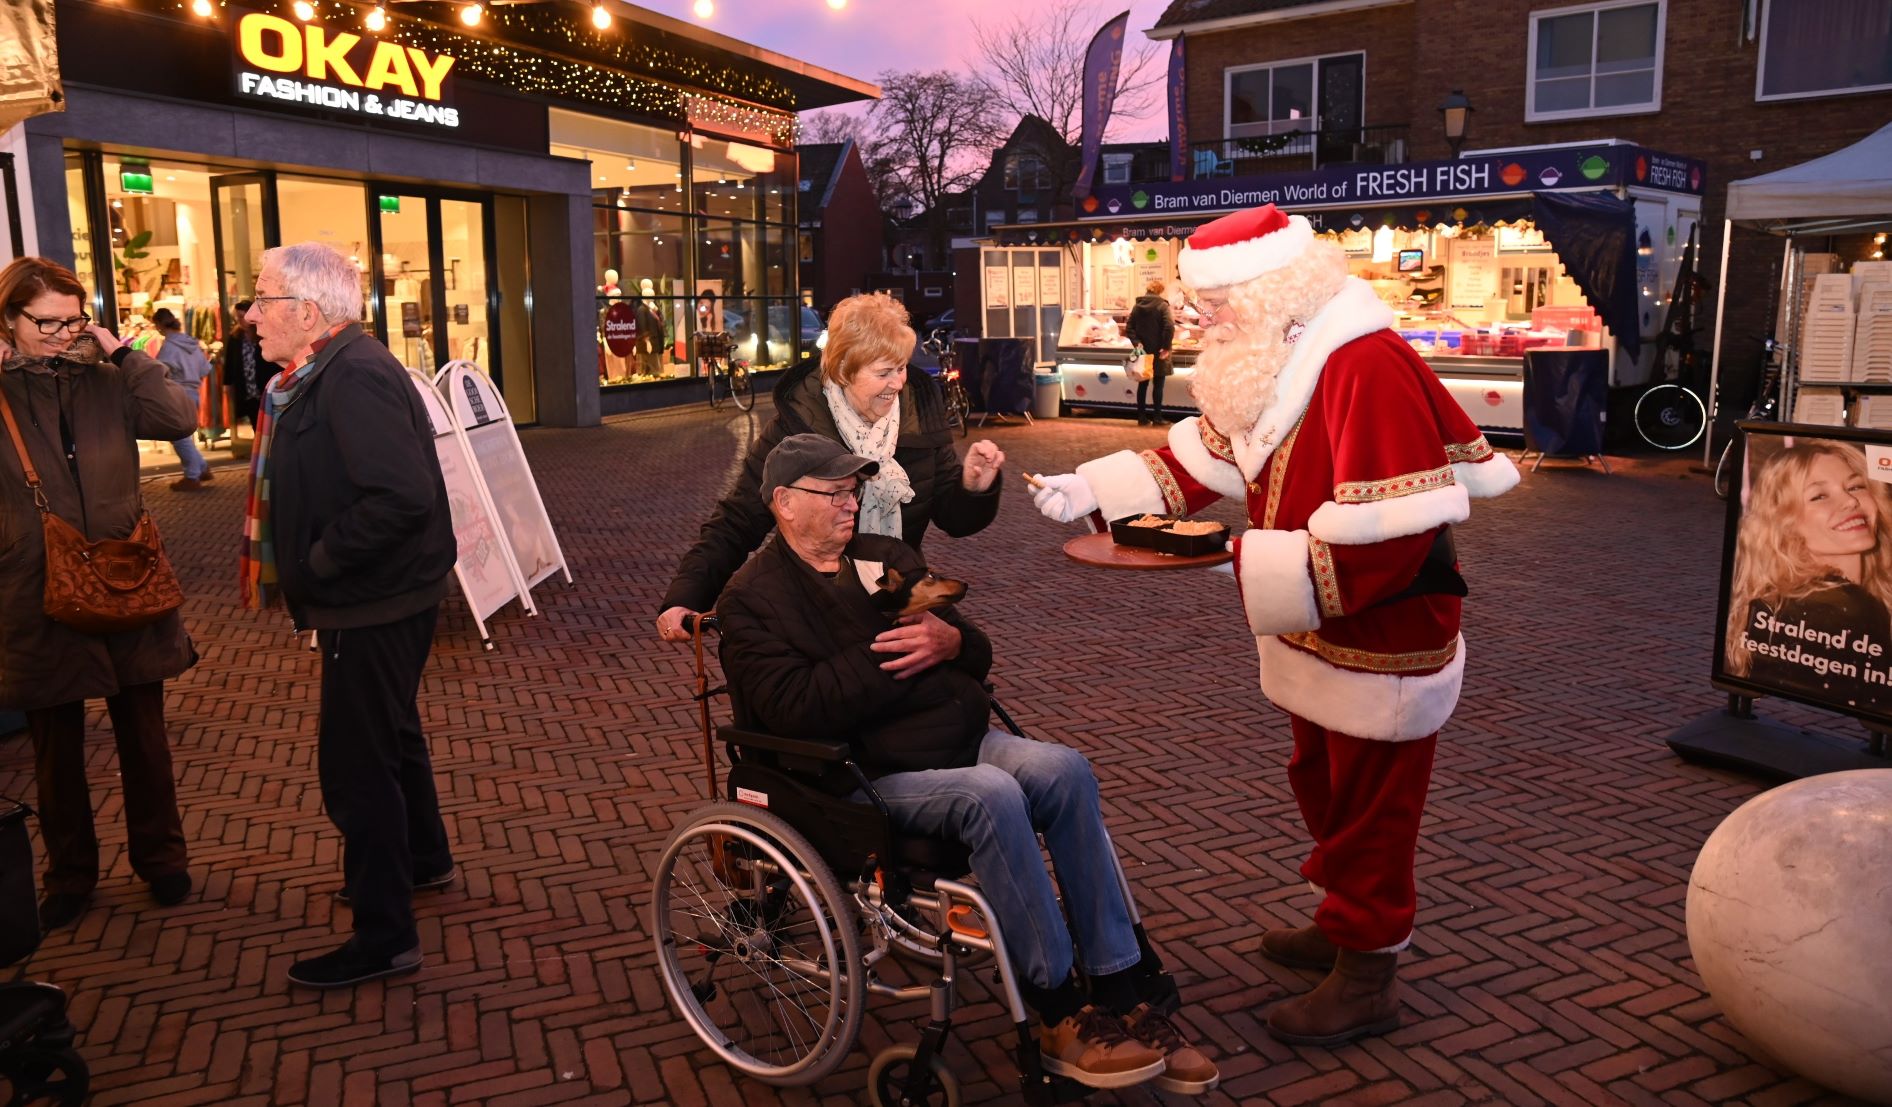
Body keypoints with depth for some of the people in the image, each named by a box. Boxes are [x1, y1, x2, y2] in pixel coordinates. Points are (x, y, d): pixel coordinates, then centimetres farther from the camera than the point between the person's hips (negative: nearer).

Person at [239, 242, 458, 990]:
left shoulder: (353, 376, -22)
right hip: (374, 598, 11)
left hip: (375, 605, -11)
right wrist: (305, 567, 4)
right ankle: (422, 859, 47)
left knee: (355, 764, -2)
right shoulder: (323, 373, 10)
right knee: (389, 734, 26)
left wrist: (315, 565, -22)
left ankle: (384, 936, 11)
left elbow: (401, 497, -32)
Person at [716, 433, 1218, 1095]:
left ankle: (1119, 998, -15)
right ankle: (1060, 1021, -19)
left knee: (1065, 771, -21)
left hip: (962, 736, 6)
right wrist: (887, 655, -15)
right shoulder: (751, 600, 0)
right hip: (869, 778, -6)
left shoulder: (887, 558, 19)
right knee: (991, 794, -32)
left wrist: (951, 642, -6)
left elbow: (978, 655, 19)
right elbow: (791, 707, -17)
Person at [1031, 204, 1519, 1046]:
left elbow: (1387, 540, -32)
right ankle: (1340, 926, 44)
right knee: (1322, 789, 24)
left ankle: (1368, 979, 25)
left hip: (1382, 646, -9)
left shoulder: (1368, 368, -27)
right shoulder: (1275, 362, 4)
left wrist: (1249, 563, -30)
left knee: (1369, 813, 7)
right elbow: (1208, 455, 11)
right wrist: (1095, 487, 1)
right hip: (1320, 639, 10)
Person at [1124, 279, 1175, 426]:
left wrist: (1136, 342, -5)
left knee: (1143, 384, 11)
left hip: (1143, 351, 5)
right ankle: (1157, 417, 5)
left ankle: (1141, 417, 12)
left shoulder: (1138, 306, 6)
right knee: (1158, 385, 3)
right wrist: (1166, 347, -15)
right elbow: (1169, 327, -21)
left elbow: (1129, 327, 1)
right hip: (1158, 352, -4)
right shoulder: (1162, 305, -10)